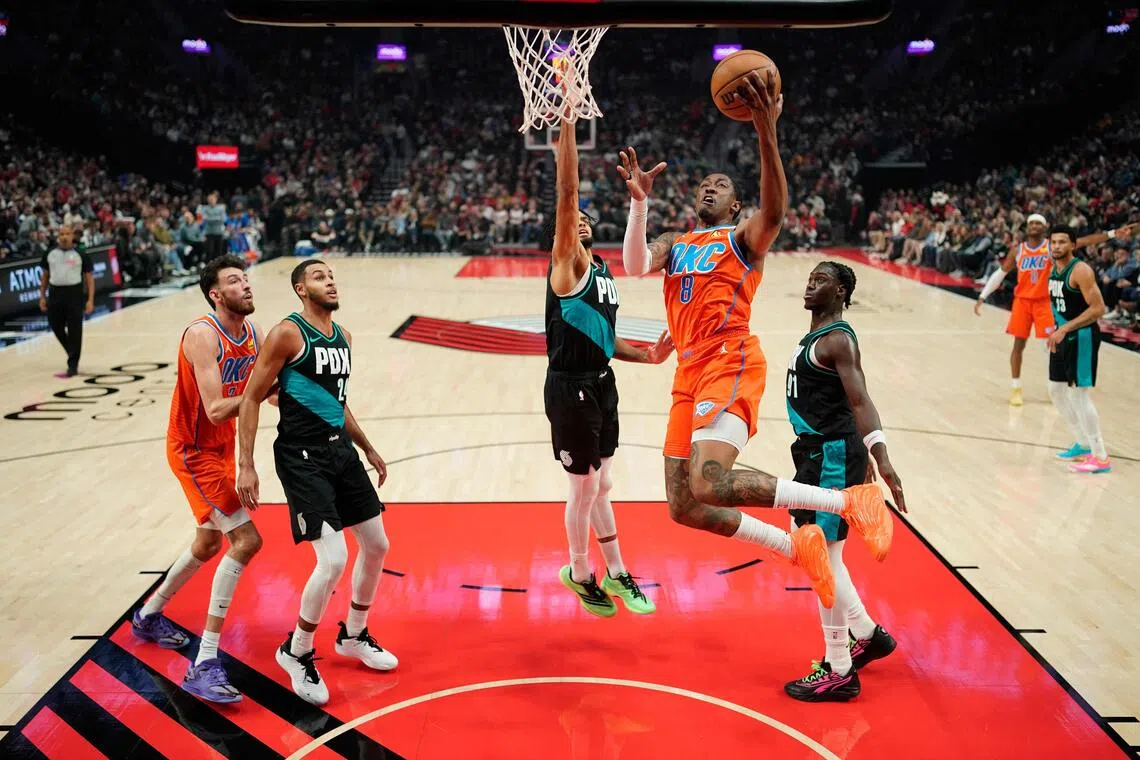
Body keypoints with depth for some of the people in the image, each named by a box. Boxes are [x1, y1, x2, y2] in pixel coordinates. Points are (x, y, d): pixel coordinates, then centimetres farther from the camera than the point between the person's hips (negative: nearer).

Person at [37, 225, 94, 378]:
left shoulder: (81, 255, -2)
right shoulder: (50, 254, 7)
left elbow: (89, 278, 0)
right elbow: (45, 276, 16)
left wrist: (90, 300, -8)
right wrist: (42, 296, 10)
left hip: (74, 295, -4)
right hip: (55, 294, 4)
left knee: (74, 331, -2)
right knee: (56, 328, 10)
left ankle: (72, 366, 4)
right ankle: (73, 354, 34)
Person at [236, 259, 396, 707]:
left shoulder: (343, 336, 12)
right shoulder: (287, 334, -11)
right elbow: (251, 399, -11)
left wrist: (368, 450, 25)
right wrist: (246, 466, -17)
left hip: (341, 450, 8)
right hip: (302, 456, -8)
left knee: (377, 545, 13)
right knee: (333, 561, -15)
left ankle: (354, 636, 35)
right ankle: (296, 653, 9)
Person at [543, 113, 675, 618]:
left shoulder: (603, 271, 13)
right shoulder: (568, 262, -11)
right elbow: (566, 192, -25)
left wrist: (647, 356, 6)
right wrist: (567, 121, -29)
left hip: (601, 385, 8)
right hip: (571, 389, -8)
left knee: (601, 485, 18)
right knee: (585, 489, 5)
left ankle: (616, 575, 31)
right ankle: (580, 575, 25)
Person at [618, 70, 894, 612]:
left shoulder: (744, 237, 9)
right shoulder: (675, 244, 25)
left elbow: (775, 210, -16)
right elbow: (634, 266, 3)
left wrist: (766, 132, -27)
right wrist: (639, 201, -6)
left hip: (730, 363, -7)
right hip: (689, 373, 7)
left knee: (709, 483, -30)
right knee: (684, 507, 4)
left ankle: (851, 501, -19)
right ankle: (797, 548, 18)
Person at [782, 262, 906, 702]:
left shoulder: (837, 339, -15)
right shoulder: (816, 336, 15)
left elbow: (859, 401, -24)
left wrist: (880, 459, -35)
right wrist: (861, 457, 25)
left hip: (833, 455, -10)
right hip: (817, 451, 10)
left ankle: (839, 673, 8)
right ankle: (867, 635, 34)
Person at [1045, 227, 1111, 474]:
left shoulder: (1081, 271, -19)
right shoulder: (1055, 269, 8)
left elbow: (1098, 308, -24)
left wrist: (1065, 329, -27)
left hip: (1082, 337, -9)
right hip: (1064, 336, 10)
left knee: (1078, 394, -10)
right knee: (1057, 391, 16)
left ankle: (1101, 458, -3)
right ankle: (1084, 444, 30)